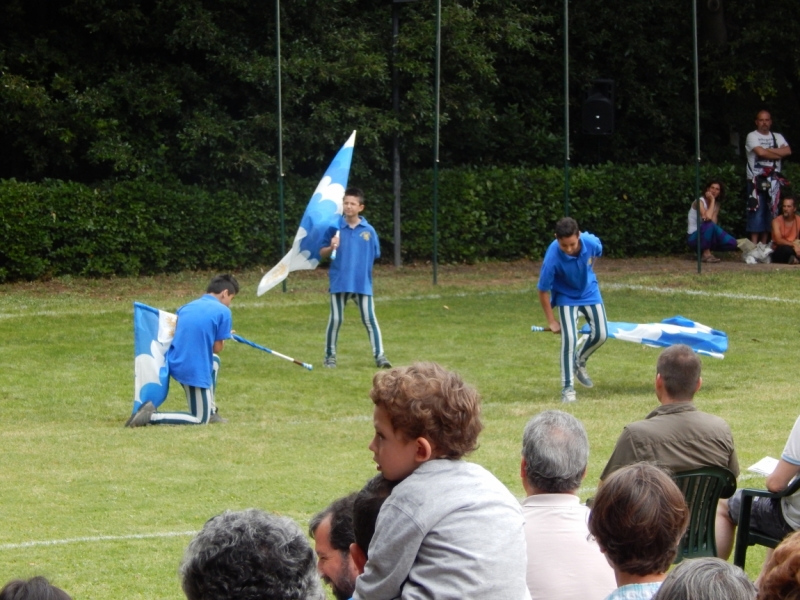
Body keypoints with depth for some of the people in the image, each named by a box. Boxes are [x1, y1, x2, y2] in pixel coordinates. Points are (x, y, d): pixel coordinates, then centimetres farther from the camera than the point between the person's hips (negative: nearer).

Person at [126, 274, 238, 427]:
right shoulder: (223, 311, -5)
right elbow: (217, 348, -4)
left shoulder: (187, 307, 14)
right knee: (200, 420, 5)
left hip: (175, 362, 8)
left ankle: (210, 412, 32)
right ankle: (151, 417, -12)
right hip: (194, 371, -8)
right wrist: (224, 336, 19)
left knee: (214, 361, 35)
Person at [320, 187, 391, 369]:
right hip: (339, 282, 0)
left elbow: (375, 255, 9)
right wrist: (331, 248, -17)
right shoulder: (334, 228, -1)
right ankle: (330, 355, 17)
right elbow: (322, 253, 2)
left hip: (363, 283, 0)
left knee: (370, 319, -1)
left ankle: (379, 355, 2)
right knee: (335, 319, 5)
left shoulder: (368, 231, 0)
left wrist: (363, 267, -2)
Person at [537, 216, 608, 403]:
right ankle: (567, 388, -4)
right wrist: (551, 321, -14)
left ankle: (579, 362, 31)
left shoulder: (592, 242, -28)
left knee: (601, 334, 1)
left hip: (589, 291, 4)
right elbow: (543, 290, -22)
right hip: (566, 297, -4)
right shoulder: (552, 257, -36)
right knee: (569, 339, -15)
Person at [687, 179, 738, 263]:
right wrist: (712, 200, -20)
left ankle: (707, 250, 5)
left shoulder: (716, 204, 8)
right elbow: (708, 217, -31)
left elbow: (714, 221, -10)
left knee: (732, 243, -15)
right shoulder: (700, 201, -13)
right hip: (694, 237, -6)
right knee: (709, 224, -37)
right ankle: (706, 254, -25)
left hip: (707, 235, 6)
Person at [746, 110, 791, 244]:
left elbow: (788, 151, -2)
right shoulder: (752, 136, 0)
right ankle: (754, 244, -9)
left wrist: (768, 150, -10)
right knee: (757, 210, -10)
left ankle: (764, 244, 9)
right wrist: (778, 154, -2)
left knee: (770, 212, 4)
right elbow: (761, 152, -15)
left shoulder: (777, 137, 15)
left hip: (773, 180, 5)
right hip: (757, 179, -5)